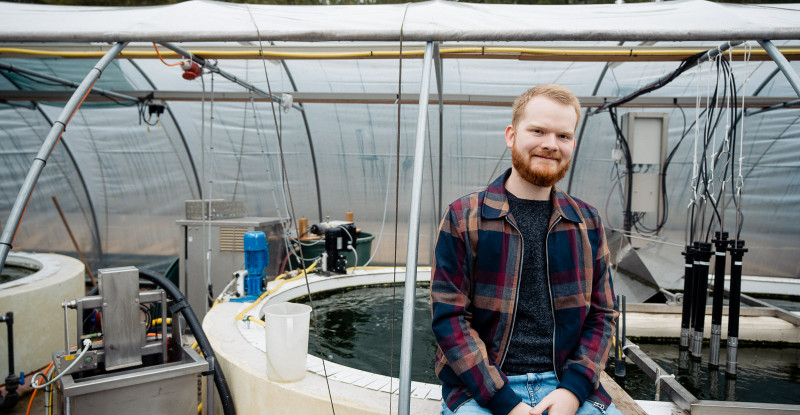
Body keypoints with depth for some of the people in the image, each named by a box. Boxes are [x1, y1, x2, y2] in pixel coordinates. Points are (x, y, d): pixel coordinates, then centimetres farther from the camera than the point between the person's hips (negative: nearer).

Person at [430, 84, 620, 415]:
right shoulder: (463, 218, -3)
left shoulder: (588, 223, 8)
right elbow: (449, 317, -6)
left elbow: (602, 315, 9)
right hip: (480, 388, -2)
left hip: (565, 384, 3)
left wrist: (573, 388, -7)